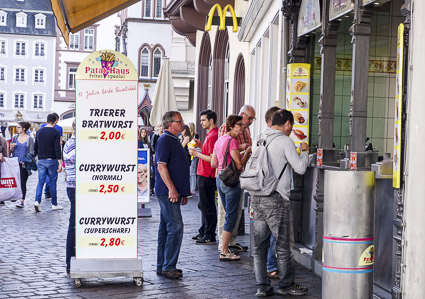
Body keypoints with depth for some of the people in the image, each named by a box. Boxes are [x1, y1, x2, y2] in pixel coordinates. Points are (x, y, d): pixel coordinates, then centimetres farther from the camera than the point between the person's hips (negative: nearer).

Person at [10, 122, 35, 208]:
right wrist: (11, 148, -6)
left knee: (22, 182, -4)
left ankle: (22, 200, -4)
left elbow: (31, 152, -1)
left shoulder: (29, 139, 0)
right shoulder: (15, 138, 11)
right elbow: (11, 152, 16)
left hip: (24, 164, -4)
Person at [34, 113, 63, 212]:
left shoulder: (39, 131, 7)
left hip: (41, 160, 4)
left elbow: (35, 147, 14)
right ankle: (54, 204, 11)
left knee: (41, 181, 6)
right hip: (52, 160, -4)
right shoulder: (55, 132, -8)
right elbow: (57, 148, -15)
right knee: (53, 182, 5)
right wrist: (60, 163, -16)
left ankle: (37, 201, -13)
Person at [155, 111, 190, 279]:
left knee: (166, 228, 11)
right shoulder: (164, 140, -10)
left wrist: (183, 192, 24)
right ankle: (168, 267, -7)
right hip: (168, 192, -10)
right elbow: (161, 166, -18)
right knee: (175, 228, -11)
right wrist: (171, 189, -23)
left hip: (174, 192, 10)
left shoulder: (173, 141, 21)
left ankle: (162, 266, 17)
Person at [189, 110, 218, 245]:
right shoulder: (210, 134, 14)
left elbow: (212, 159, -22)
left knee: (207, 206, -4)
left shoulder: (213, 136, -18)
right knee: (203, 205, 17)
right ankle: (203, 232, 26)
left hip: (207, 175, -11)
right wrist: (201, 146, 10)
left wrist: (197, 154, -15)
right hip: (204, 174, 11)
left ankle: (210, 236, 2)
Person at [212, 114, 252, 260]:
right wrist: (247, 152, -5)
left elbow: (213, 163, 16)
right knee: (231, 216, -3)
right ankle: (224, 252, -1)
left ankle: (224, 248, 23)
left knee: (229, 214, 19)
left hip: (220, 179, 9)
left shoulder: (220, 140, 13)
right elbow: (239, 165, -18)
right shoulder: (232, 141, -15)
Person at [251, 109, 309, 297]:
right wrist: (304, 152, 9)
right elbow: (300, 168, -10)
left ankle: (262, 286, 13)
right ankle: (286, 285, 14)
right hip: (276, 199, -7)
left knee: (259, 245, 10)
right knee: (284, 245, 6)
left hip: (256, 198, 7)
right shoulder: (285, 141, -9)